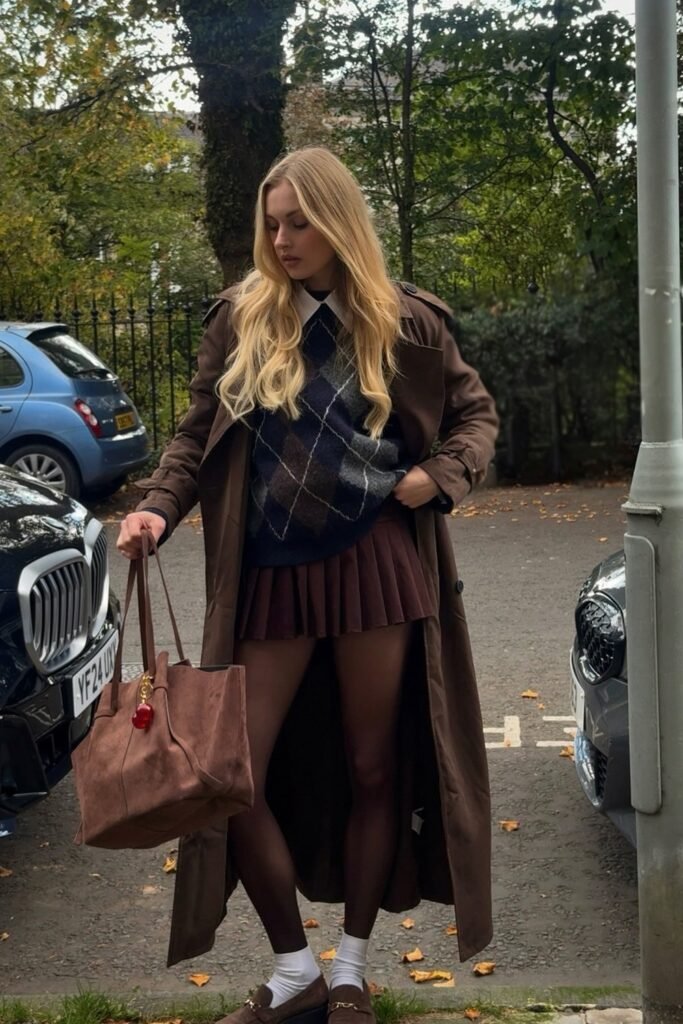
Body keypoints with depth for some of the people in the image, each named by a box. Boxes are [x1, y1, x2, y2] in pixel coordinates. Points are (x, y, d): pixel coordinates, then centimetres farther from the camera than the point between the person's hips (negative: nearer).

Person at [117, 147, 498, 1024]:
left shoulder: (405, 321, 2)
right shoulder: (240, 318, 4)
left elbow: (475, 412, 13)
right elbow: (199, 435, 7)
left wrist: (442, 474, -5)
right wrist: (158, 506, -10)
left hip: (375, 564, -1)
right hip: (269, 576, 1)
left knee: (372, 768, 8)